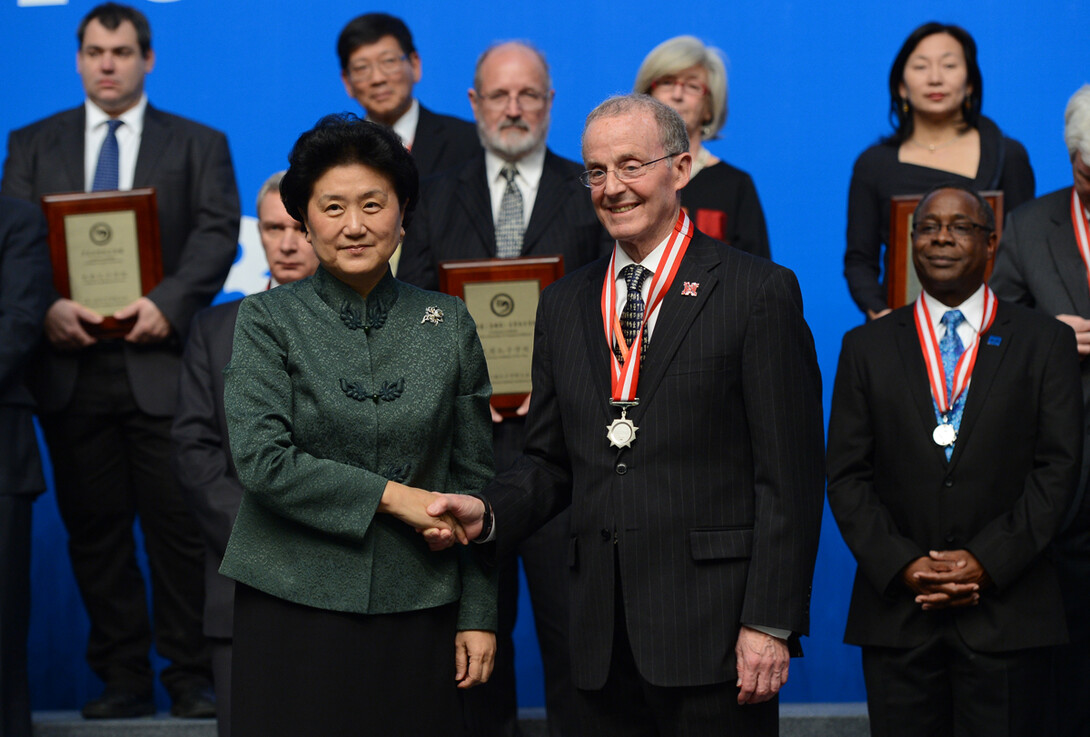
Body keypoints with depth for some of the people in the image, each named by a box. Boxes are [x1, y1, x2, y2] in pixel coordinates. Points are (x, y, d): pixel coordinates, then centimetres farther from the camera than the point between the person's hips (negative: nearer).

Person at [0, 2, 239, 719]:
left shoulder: (198, 145, 11)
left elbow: (216, 235, -1)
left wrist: (168, 302, -18)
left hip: (160, 362, -2)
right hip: (70, 365, 2)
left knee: (180, 525, -2)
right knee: (94, 527, 5)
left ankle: (192, 679, 7)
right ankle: (123, 679, 14)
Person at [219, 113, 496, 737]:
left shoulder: (448, 324, 8)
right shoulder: (268, 320, 2)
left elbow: (474, 480, 8)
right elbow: (261, 461, -10)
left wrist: (479, 614, 4)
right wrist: (389, 495, -13)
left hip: (417, 614, 2)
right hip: (293, 610, -1)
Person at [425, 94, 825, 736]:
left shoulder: (760, 292, -3)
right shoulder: (565, 305, 15)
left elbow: (789, 478, -7)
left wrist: (770, 623, -12)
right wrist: (487, 512, -3)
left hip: (712, 631, -5)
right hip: (604, 636, 5)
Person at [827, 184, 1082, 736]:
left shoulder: (1045, 343, 7)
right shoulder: (867, 348, 10)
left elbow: (1058, 468, 0)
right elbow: (847, 477, 5)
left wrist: (988, 561, -10)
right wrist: (901, 565, -8)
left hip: (1006, 614, -1)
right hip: (895, 613, 1)